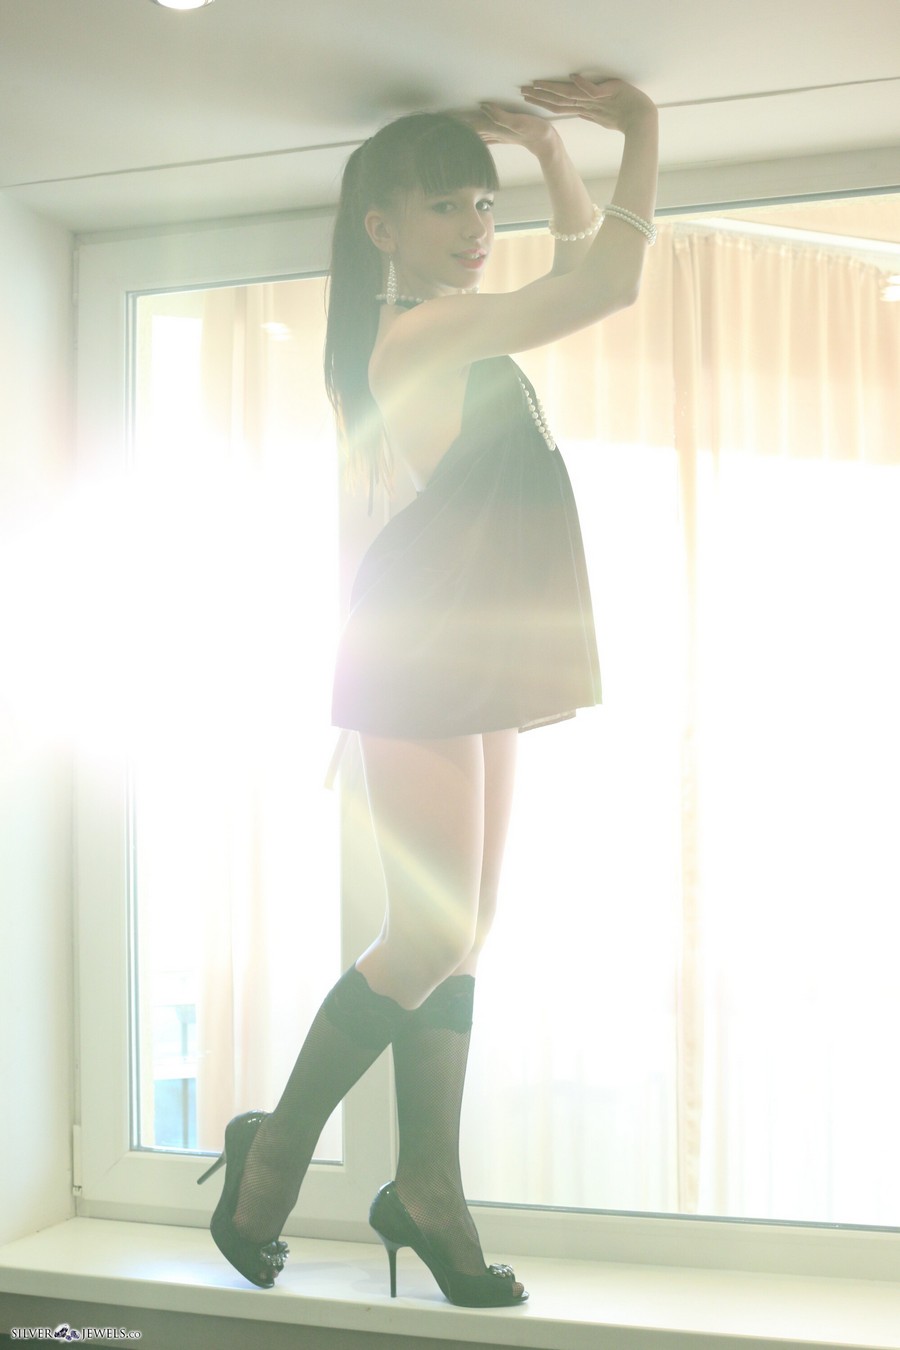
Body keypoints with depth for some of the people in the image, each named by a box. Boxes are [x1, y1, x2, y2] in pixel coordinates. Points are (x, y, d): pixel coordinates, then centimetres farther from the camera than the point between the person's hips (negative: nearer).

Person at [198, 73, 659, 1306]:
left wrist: (548, 143, 17)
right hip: (421, 661, -10)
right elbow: (607, 284, -21)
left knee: (463, 937, 9)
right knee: (433, 941, -8)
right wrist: (637, 128, -9)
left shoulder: (446, 329, 15)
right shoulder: (419, 328, -13)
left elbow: (582, 259, 29)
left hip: (471, 665, 10)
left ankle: (426, 1193, 18)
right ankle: (277, 1150, 11)